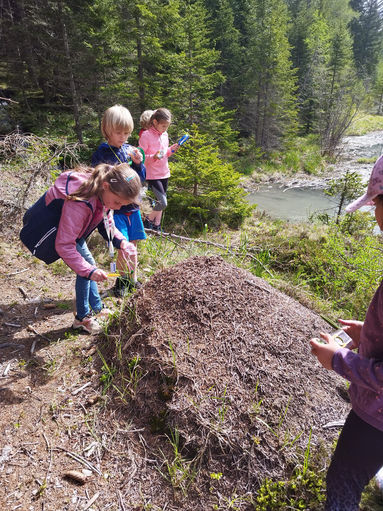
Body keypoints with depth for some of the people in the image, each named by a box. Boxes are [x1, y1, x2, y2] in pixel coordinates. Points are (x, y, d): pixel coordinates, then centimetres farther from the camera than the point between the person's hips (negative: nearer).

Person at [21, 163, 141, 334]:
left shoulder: (104, 193, -16)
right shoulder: (80, 202, -41)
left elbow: (107, 224, -3)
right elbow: (64, 245, -36)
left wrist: (121, 242, -20)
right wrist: (88, 270, -39)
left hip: (69, 228, 9)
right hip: (49, 229, -8)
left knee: (89, 265, 12)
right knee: (86, 268, -11)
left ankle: (97, 309, 28)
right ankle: (82, 318, 7)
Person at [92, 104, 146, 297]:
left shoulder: (130, 149, 6)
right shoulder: (100, 154, -7)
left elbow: (141, 178, 8)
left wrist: (138, 163, -9)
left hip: (132, 206, 5)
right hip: (114, 209, -5)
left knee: (133, 244, 12)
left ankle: (127, 278, 31)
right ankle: (122, 280, 15)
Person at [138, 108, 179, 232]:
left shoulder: (165, 135, 10)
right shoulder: (146, 135, -12)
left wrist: (171, 150, 2)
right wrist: (154, 157, -27)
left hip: (164, 173, 7)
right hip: (152, 175, -7)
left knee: (161, 201, 12)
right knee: (163, 202, -14)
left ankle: (157, 226, 25)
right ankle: (148, 221, 10)